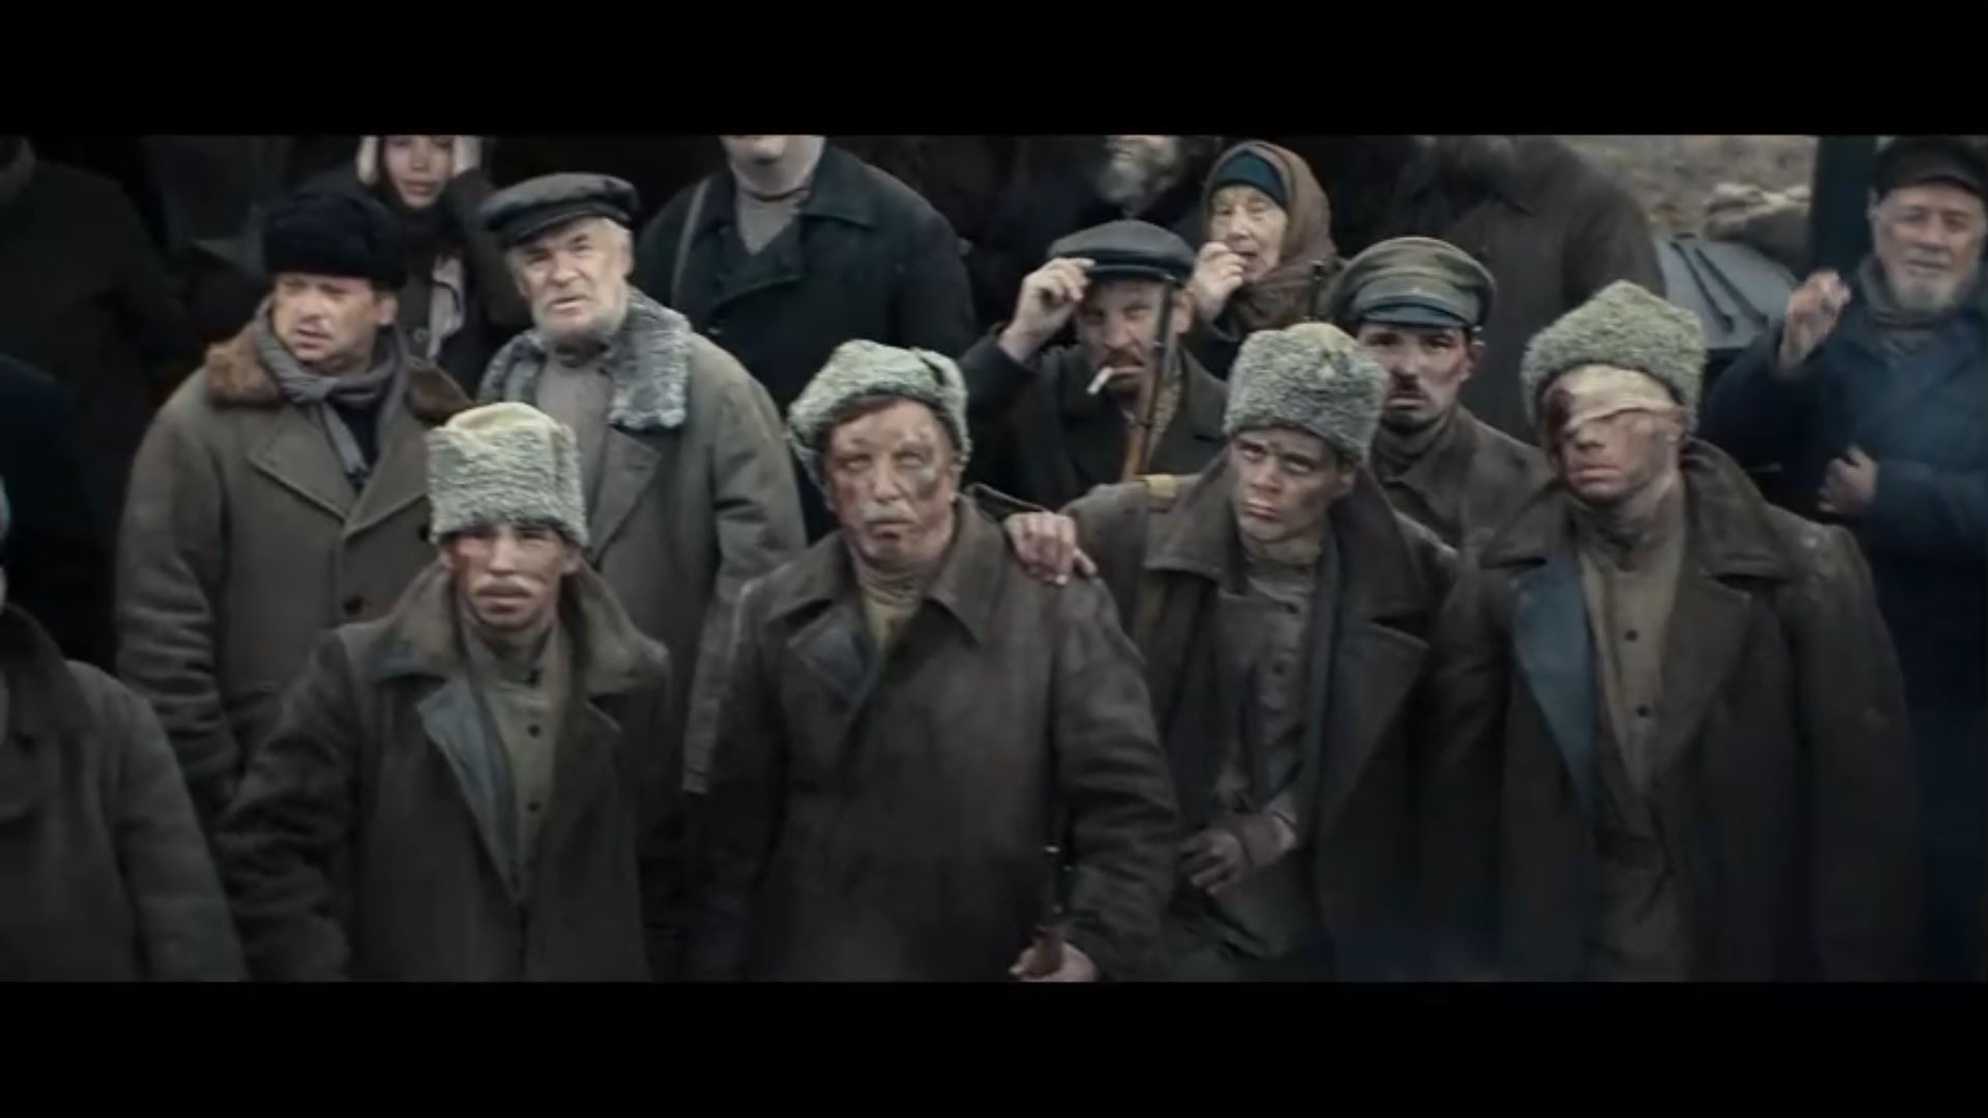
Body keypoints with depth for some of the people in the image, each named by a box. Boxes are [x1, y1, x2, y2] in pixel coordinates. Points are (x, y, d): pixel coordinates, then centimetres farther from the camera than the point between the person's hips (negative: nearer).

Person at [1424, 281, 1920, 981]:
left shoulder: (1806, 574, -6)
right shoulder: (1502, 589, -2)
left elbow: (1864, 800, -6)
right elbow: (1461, 805, 0)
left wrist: (1857, 963, -9)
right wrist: (1472, 962, -2)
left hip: (1752, 950, -1)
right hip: (1560, 953, 1)